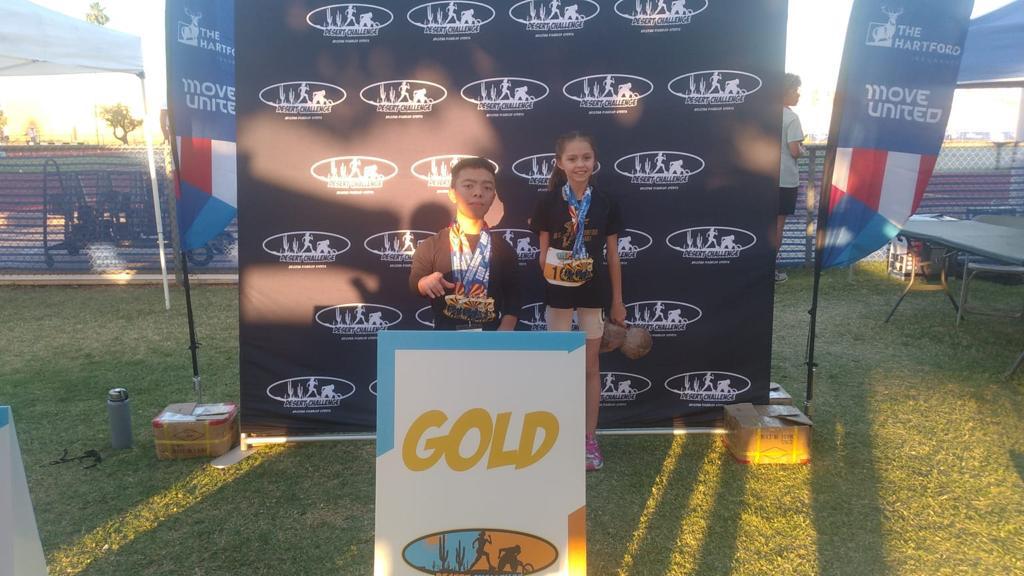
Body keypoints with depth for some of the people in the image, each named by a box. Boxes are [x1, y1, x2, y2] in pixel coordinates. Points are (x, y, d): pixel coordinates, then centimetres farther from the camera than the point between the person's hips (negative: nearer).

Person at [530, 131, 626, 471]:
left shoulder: (605, 204, -1)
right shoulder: (549, 202, -5)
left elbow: (613, 255, 3)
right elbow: (543, 252, 0)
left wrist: (617, 301, 5)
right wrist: (547, 287, -6)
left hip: (593, 292, 1)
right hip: (559, 290, -1)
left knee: (591, 367, 9)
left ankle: (590, 439, 20)